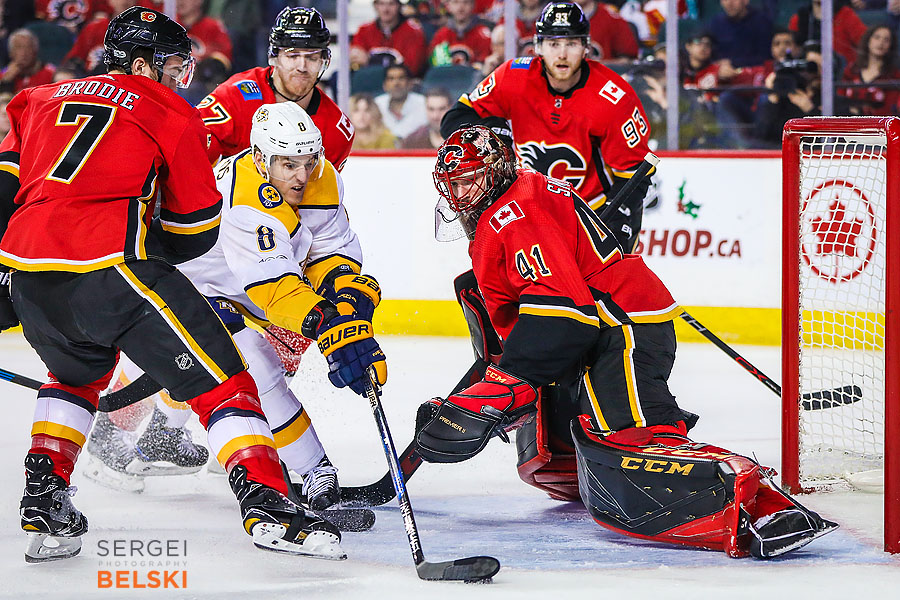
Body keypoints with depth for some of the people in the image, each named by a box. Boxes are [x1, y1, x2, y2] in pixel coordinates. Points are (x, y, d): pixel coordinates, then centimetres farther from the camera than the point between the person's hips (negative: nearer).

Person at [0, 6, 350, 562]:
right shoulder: (172, 115, 12)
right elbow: (197, 229, 13)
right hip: (110, 265, -6)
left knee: (77, 372, 34)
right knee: (219, 377, 1)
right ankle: (266, 505, -13)